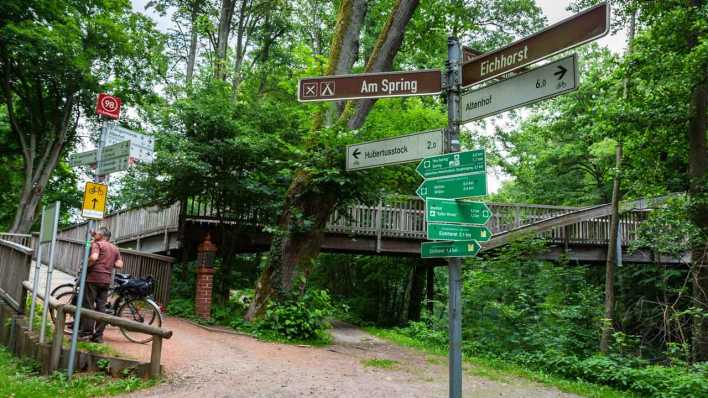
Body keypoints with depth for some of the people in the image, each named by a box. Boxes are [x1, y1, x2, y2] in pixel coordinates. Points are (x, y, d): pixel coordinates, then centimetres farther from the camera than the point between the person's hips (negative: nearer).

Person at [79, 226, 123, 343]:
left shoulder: (97, 244, -3)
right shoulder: (115, 248, 16)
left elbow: (93, 258, -21)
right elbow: (119, 264, 9)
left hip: (94, 278, -6)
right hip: (107, 280, 6)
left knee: (88, 305, 0)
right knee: (101, 307, 7)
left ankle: (86, 332, 0)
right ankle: (98, 335, 7)